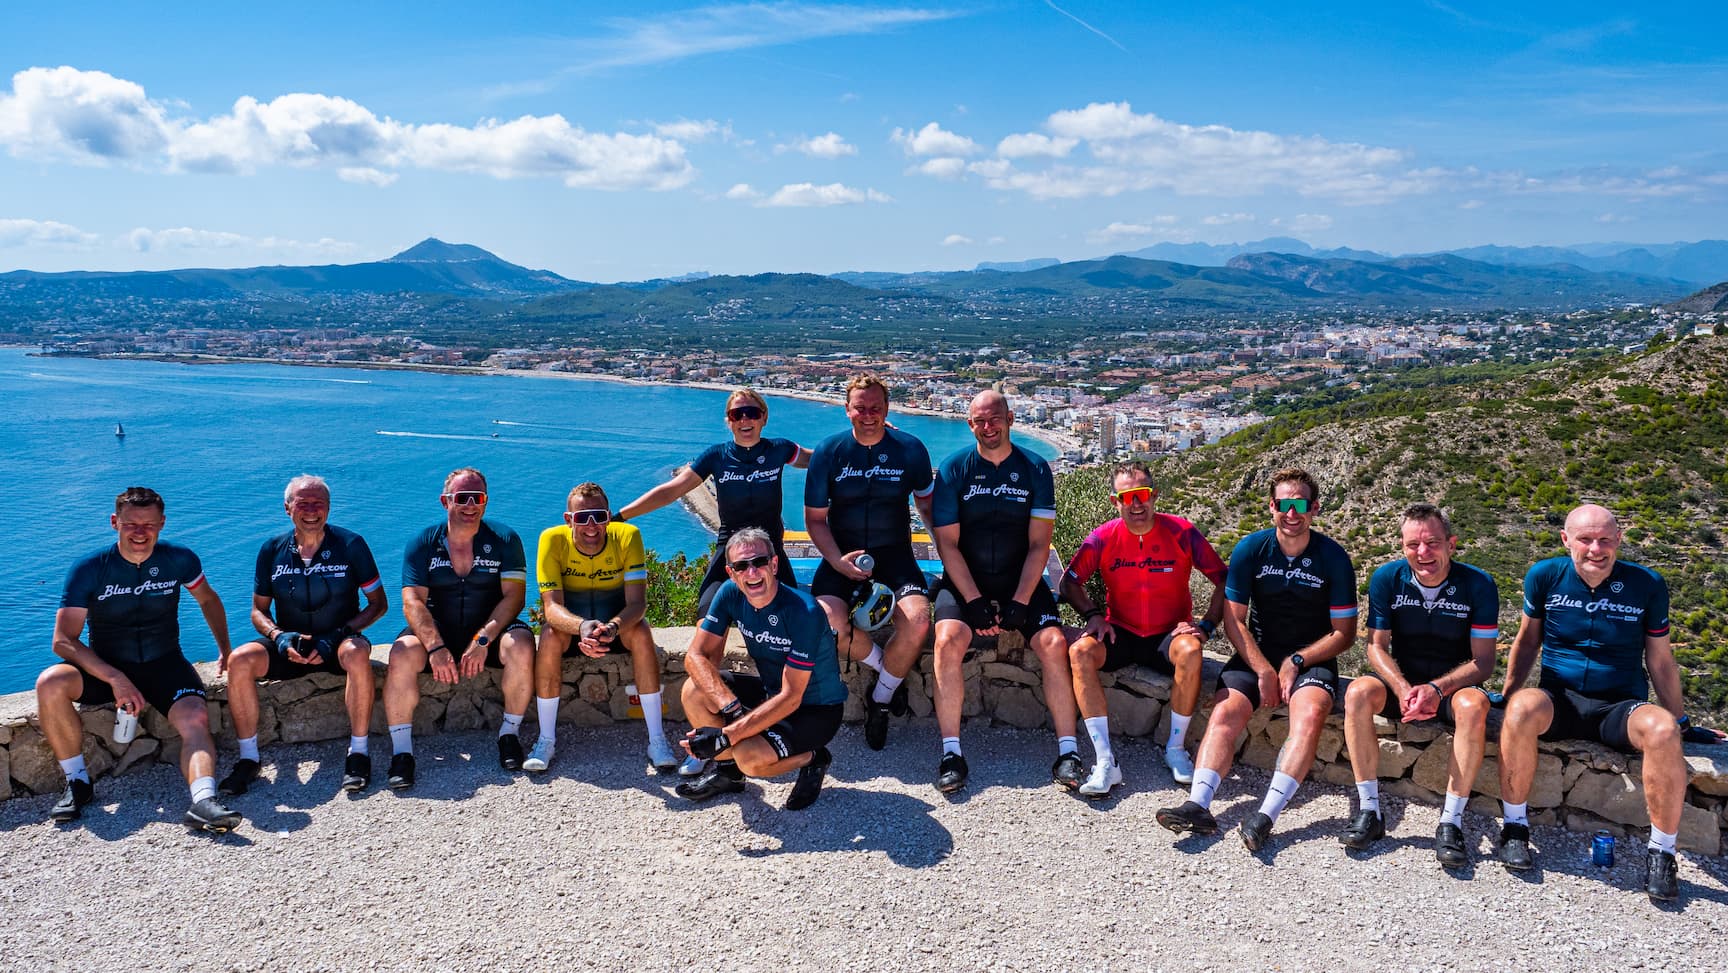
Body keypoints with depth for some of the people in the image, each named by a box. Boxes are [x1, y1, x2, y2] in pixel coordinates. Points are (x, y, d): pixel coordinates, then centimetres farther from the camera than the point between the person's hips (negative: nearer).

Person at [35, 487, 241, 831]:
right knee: (50, 684, -29)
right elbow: (64, 640, -14)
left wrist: (225, 651, 10)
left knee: (195, 717, -28)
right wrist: (116, 679, -26)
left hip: (164, 664, 0)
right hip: (104, 666, 0)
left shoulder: (179, 560, -5)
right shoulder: (89, 569, -10)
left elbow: (208, 600, 16)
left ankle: (203, 801, -44)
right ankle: (78, 782, -13)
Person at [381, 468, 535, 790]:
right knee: (402, 654, -29)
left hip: (490, 630, -1)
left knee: (521, 645, -32)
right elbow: (412, 602, -10)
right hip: (437, 631, 1)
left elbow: (514, 596, -11)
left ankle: (510, 733, -13)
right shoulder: (423, 543, -1)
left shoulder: (504, 540, -2)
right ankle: (401, 752, -21)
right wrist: (435, 647, -26)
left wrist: (483, 640, -24)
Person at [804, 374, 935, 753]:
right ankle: (887, 671, 3)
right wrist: (838, 560, -14)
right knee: (831, 624, -30)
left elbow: (926, 500, 16)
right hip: (842, 554, 0)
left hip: (894, 554, 0)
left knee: (917, 622, -28)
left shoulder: (910, 449, 0)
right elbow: (815, 518, 2)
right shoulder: (828, 452, -2)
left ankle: (880, 700, 0)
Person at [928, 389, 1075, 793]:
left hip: (1021, 579, 1)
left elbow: (1039, 544, -2)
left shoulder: (1035, 469, 0)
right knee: (949, 641, -26)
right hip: (964, 579, -1)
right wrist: (976, 602, -14)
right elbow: (947, 543, -5)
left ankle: (1067, 753, -12)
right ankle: (951, 753, -18)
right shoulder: (954, 469, -2)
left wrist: (1019, 602, -13)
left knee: (1054, 643, -21)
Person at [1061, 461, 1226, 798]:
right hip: (1120, 634, 1)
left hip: (1169, 635, -1)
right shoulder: (1103, 537, -6)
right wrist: (1093, 614, -13)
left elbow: (1224, 581, -2)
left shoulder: (1182, 533, -9)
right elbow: (1070, 582, 3)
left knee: (1190, 651, -35)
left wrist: (1205, 625, -13)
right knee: (1080, 651, -28)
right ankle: (1105, 761, -28)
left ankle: (1175, 748, -14)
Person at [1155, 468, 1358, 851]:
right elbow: (1234, 620, -1)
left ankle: (1267, 814, -40)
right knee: (1226, 710, -25)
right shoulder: (1250, 549, -3)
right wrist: (1264, 670, -13)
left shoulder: (1333, 558, -4)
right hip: (1256, 654, 2)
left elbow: (1343, 633, -1)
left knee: (1311, 713, -32)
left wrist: (1296, 662, -14)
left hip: (1312, 658, -1)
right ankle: (1198, 805, -36)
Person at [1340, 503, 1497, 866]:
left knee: (1473, 705, -36)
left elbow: (1483, 661, -12)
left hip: (1454, 685, -1)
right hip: (1401, 681, 2)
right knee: (1358, 693, -30)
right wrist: (1403, 689, -24)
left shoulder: (1478, 585, -11)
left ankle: (1451, 823, -28)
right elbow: (1376, 646, -5)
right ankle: (1369, 811, -23)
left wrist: (1437, 689, -29)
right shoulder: (1387, 578, -7)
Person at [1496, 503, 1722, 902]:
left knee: (1662, 728, -36)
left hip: (1620, 708, 0)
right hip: (1558, 701, 0)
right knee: (1523, 707, -37)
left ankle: (1661, 853, -16)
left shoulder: (1647, 585, -1)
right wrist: (1507, 699, 8)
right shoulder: (1545, 576, -1)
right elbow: (1527, 640, 12)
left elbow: (1660, 660, 10)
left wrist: (1681, 720, 14)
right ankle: (1514, 827, -20)